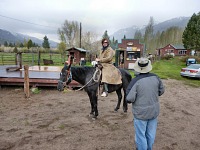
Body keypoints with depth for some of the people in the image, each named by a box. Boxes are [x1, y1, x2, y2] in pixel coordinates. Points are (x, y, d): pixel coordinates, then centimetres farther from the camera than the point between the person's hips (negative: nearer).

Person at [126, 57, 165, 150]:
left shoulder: (135, 81, -22)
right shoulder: (155, 77, -7)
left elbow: (129, 98, -22)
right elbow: (161, 91, 7)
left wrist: (128, 100, 0)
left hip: (141, 113, -5)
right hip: (154, 111, 5)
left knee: (140, 135, 13)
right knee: (151, 133, 23)